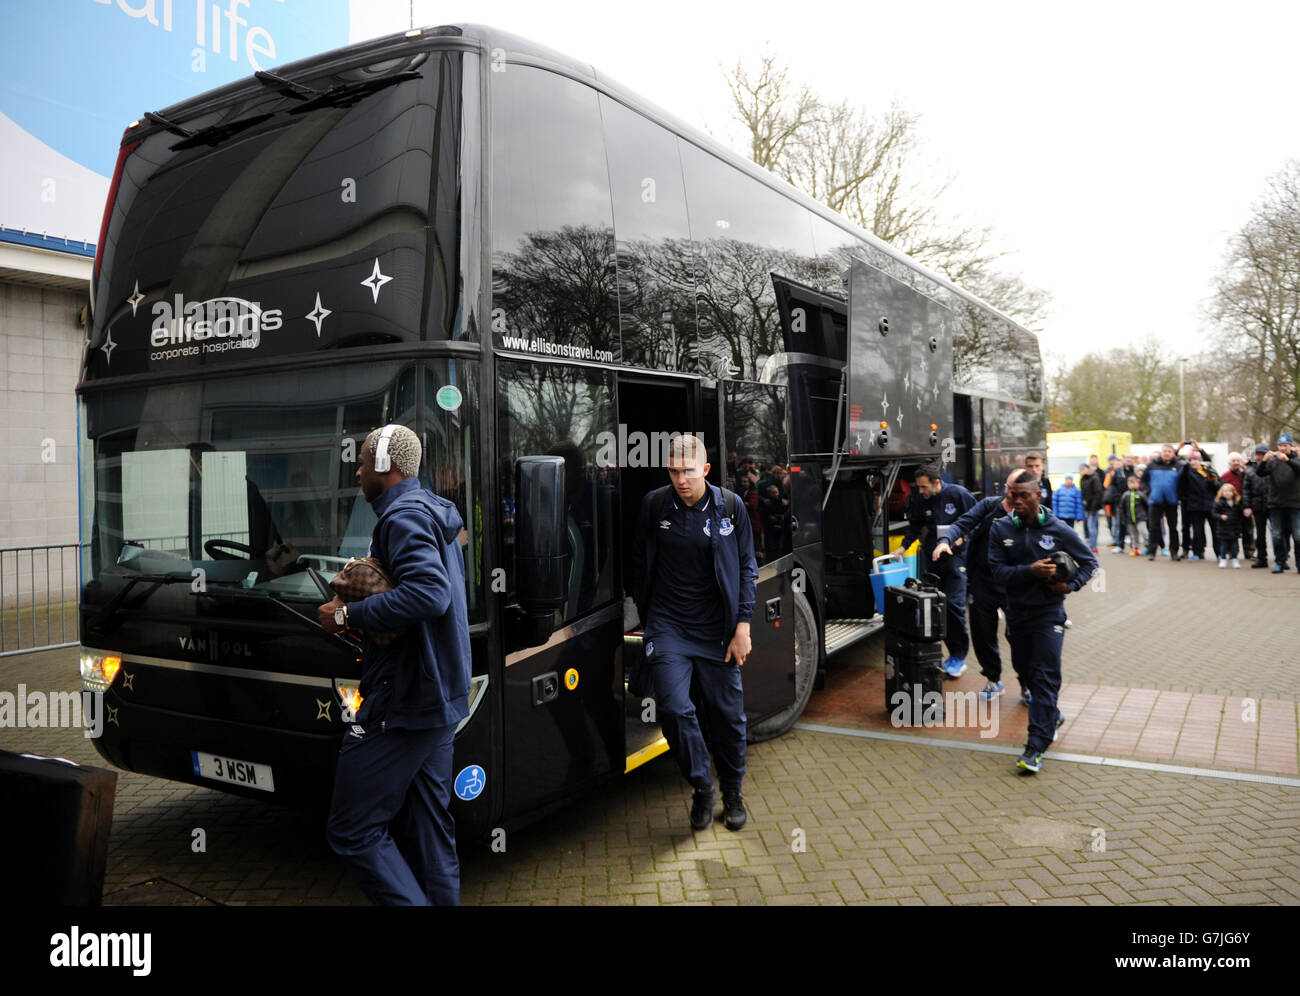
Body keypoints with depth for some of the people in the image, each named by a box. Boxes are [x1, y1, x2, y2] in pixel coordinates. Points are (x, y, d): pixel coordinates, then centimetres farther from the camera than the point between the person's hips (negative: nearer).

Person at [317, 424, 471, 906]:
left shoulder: (404, 515, -14)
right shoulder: (438, 516, 17)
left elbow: (428, 593, -30)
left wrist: (348, 615, -20)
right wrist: (363, 589, 14)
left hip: (402, 702, -10)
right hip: (441, 700, 10)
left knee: (352, 828, -4)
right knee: (429, 825, 15)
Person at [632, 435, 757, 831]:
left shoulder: (730, 506, -4)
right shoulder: (653, 504, -3)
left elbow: (746, 568, 2)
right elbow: (640, 564, 9)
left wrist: (743, 626, -3)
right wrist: (647, 617, 10)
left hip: (718, 630, 0)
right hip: (669, 627, 0)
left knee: (727, 715, 8)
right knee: (674, 709, -13)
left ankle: (732, 791, 32)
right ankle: (701, 787, 11)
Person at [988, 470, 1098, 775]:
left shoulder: (1058, 530, -6)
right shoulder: (1000, 529, -2)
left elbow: (1089, 561, 7)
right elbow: (998, 572, -7)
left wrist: (1070, 586, -11)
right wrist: (1030, 571, -23)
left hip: (1048, 613, -3)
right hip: (1016, 611, 3)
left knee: (1045, 678, -9)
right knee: (1027, 673, 15)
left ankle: (1035, 747, -9)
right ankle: (1053, 716, 41)